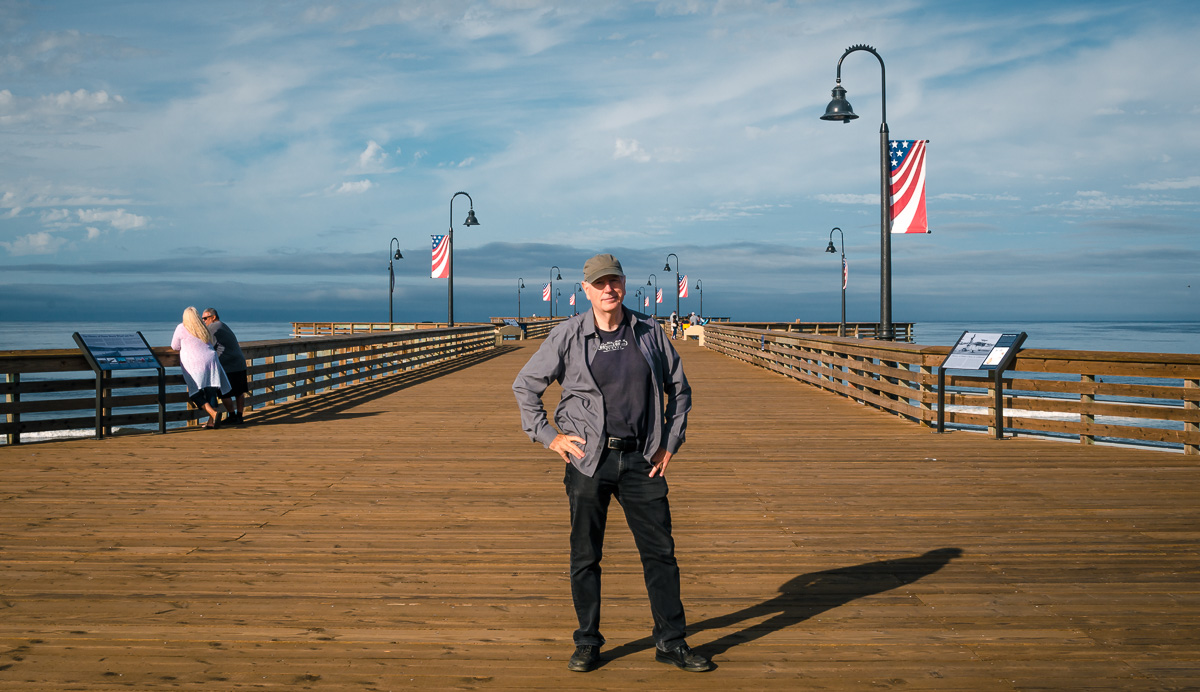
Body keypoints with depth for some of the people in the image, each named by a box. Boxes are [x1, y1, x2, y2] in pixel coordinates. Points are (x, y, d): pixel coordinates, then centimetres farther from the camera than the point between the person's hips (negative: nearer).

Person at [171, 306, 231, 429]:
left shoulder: (181, 328, 0)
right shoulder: (204, 329, 14)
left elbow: (175, 347, 9)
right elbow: (213, 341, 34)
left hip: (194, 365, -4)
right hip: (210, 360, 4)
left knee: (195, 394, 1)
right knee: (211, 392, 5)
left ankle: (213, 413, -20)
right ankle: (211, 422, -1)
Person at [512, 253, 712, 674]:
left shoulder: (650, 333, 5)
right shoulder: (567, 337, -1)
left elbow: (679, 389, 16)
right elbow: (525, 385, 8)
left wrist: (670, 443, 8)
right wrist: (547, 436, 1)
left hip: (641, 459, 2)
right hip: (588, 459, -1)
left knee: (660, 551, 3)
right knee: (585, 556, 5)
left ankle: (671, 642, 15)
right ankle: (587, 644, 19)